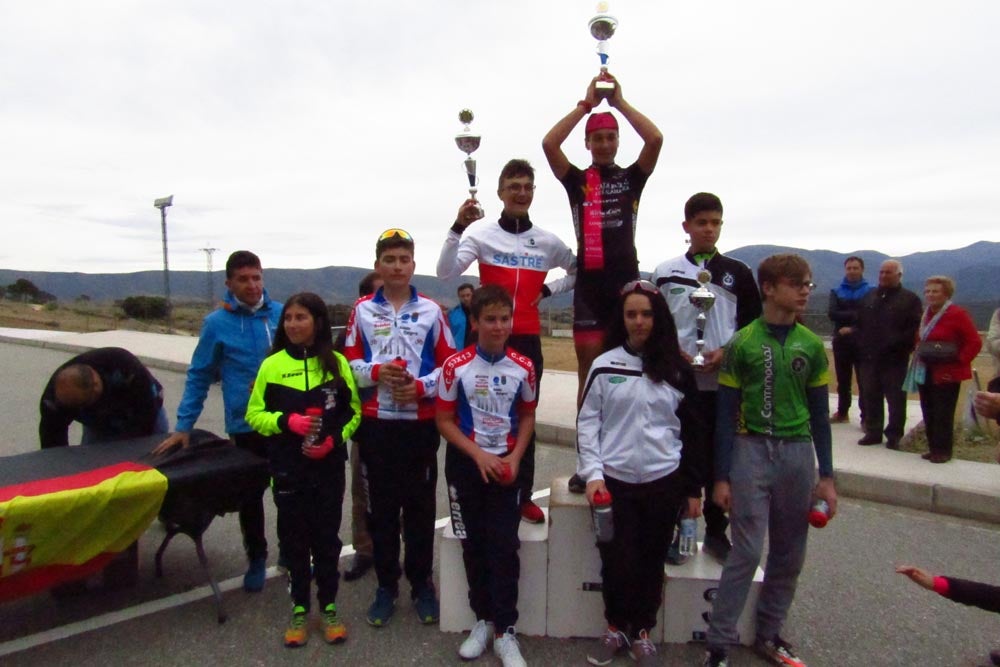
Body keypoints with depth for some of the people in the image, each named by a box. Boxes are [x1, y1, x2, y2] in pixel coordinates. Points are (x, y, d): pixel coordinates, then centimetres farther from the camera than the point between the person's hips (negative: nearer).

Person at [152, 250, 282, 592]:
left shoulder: (281, 315, -2)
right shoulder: (217, 323, -4)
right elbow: (199, 377, 0)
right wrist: (184, 426, -1)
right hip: (245, 426, -1)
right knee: (249, 496, 14)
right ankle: (256, 558, 34)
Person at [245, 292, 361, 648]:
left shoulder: (338, 363, -3)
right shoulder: (272, 365, -4)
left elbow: (353, 412, 2)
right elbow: (254, 414, -1)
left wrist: (334, 439, -14)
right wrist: (287, 421, -17)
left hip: (329, 467, 0)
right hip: (288, 468, 0)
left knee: (326, 536, 10)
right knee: (294, 537, 11)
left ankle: (329, 607, 27)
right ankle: (300, 609, 28)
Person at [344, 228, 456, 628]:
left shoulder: (431, 311, 4)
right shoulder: (362, 310, 6)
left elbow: (448, 362, 3)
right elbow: (348, 362, 6)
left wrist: (422, 386, -13)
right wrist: (376, 372, -14)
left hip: (421, 423, 0)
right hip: (376, 423, 1)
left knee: (421, 506, 8)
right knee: (381, 507, 9)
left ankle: (421, 584, 24)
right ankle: (386, 585, 24)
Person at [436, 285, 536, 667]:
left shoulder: (522, 367, -4)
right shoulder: (456, 366, -11)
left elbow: (527, 416, 7)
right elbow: (444, 421, -6)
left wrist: (515, 457, -8)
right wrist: (478, 454, -16)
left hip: (506, 464, 1)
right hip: (465, 464, 0)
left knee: (504, 546, -1)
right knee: (473, 545, 10)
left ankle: (505, 631, 11)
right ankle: (483, 620, 27)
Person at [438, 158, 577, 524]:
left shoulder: (548, 241, 6)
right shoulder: (481, 233, -2)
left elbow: (578, 271, 21)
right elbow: (446, 271, -15)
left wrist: (549, 290, 6)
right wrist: (458, 226, -25)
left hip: (528, 338, 2)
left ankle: (523, 494, 20)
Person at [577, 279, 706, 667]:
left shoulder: (677, 370, 4)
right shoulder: (604, 365, 0)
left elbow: (693, 431, 7)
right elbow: (587, 422, 0)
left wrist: (693, 489, 6)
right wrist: (592, 474, -9)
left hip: (664, 482, 1)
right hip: (614, 481, -1)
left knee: (651, 561, 11)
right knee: (617, 559, 4)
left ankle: (642, 631, 32)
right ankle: (616, 628, 28)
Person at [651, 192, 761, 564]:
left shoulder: (738, 273, 5)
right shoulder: (665, 273, 5)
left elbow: (754, 325, 7)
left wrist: (727, 353, -8)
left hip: (723, 382, 1)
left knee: (719, 458, 8)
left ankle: (716, 531, 24)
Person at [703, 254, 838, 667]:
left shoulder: (811, 345, 6)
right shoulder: (742, 343, -4)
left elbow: (819, 413, 11)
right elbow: (726, 413, -2)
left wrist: (826, 475, 8)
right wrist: (722, 477, -4)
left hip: (798, 452, 4)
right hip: (751, 450, -4)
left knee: (789, 555, 11)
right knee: (746, 552, -4)